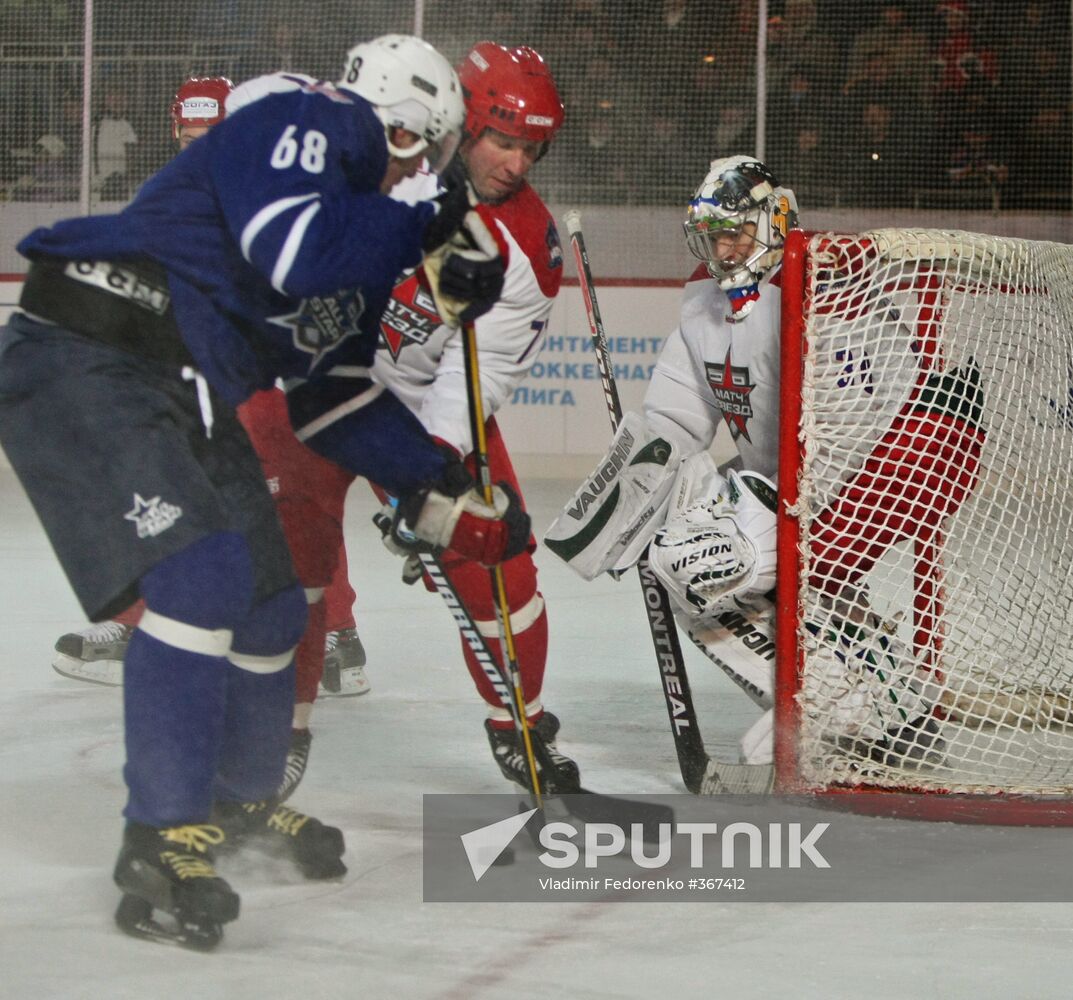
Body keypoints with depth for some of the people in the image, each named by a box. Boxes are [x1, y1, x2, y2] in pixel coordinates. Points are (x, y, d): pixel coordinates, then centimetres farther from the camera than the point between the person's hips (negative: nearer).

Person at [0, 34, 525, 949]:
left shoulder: (367, 226, 19)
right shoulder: (301, 126, -9)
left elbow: (337, 399, 21)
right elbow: (294, 249, -29)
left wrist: (438, 491, 16)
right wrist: (425, 230, -16)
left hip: (185, 401, 10)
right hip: (85, 359, -10)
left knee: (271, 603, 15)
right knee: (201, 576, -22)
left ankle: (240, 802, 37)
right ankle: (162, 841, -17)